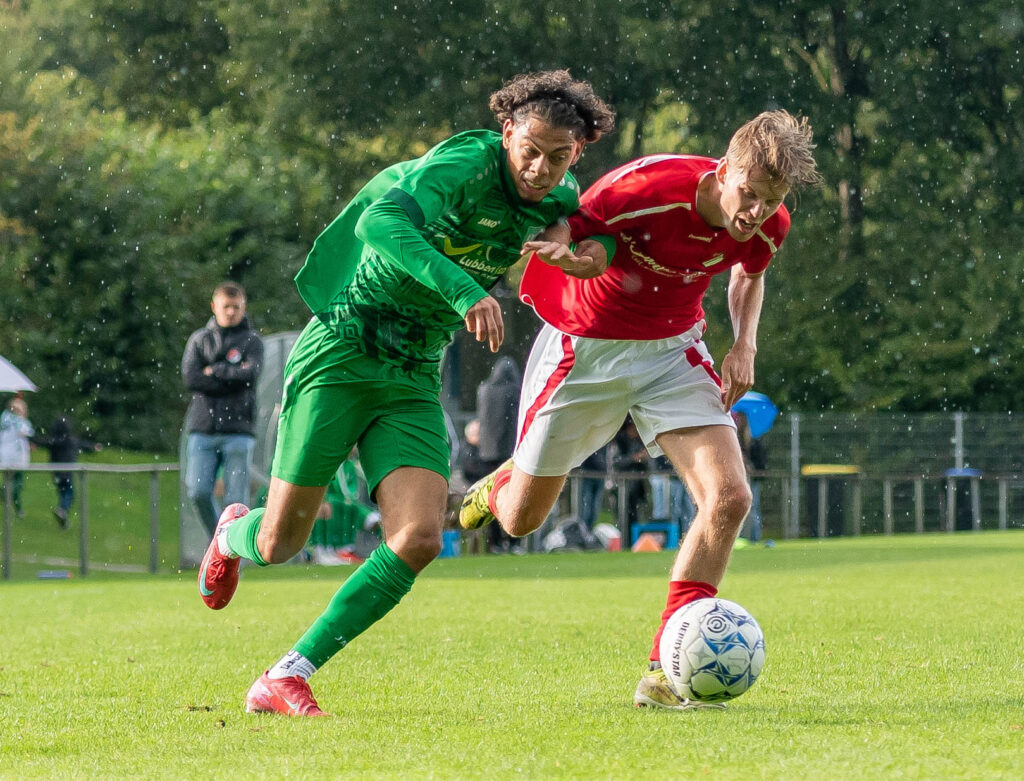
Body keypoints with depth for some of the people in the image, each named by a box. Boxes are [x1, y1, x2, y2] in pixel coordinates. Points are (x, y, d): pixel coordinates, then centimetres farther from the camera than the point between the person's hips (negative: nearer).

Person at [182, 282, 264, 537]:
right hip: (202, 429, 2)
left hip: (238, 431, -1)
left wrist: (214, 371, -3)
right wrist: (233, 378, -5)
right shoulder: (199, 339, 13)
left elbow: (251, 373, -9)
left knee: (236, 500, -5)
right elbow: (190, 378, -2)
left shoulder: (251, 341, 9)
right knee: (198, 492, -9)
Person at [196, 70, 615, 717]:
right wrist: (461, 291, -47)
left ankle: (288, 677, -6)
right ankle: (234, 533, 39)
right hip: (341, 353, -6)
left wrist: (584, 254, -2)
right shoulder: (467, 164, -20)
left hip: (414, 378, 6)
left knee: (419, 540, -15)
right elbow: (379, 223, -35)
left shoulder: (559, 201, 2)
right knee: (279, 544, -1)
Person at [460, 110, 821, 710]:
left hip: (674, 350, 3)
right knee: (520, 520, 8)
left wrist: (745, 345, -5)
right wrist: (574, 254, -43)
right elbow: (561, 232, -19)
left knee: (729, 498, -18)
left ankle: (665, 674, -11)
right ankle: (506, 483, 50)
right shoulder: (649, 187, -31)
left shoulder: (767, 227, -14)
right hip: (585, 346, -3)